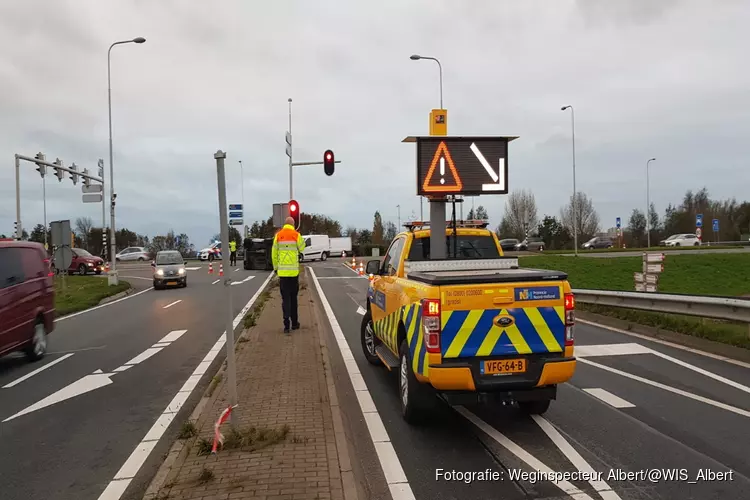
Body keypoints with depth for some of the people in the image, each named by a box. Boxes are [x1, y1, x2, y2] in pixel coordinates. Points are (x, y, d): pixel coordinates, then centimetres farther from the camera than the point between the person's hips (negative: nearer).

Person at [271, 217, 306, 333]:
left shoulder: (278, 235, 2)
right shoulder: (296, 235, -4)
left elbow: (274, 253, 3)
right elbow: (302, 249, 7)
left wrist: (275, 267, 13)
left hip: (282, 271, 1)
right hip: (294, 270, -1)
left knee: (285, 298, 3)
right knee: (293, 297, 12)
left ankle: (286, 324, -5)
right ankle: (294, 323, 19)